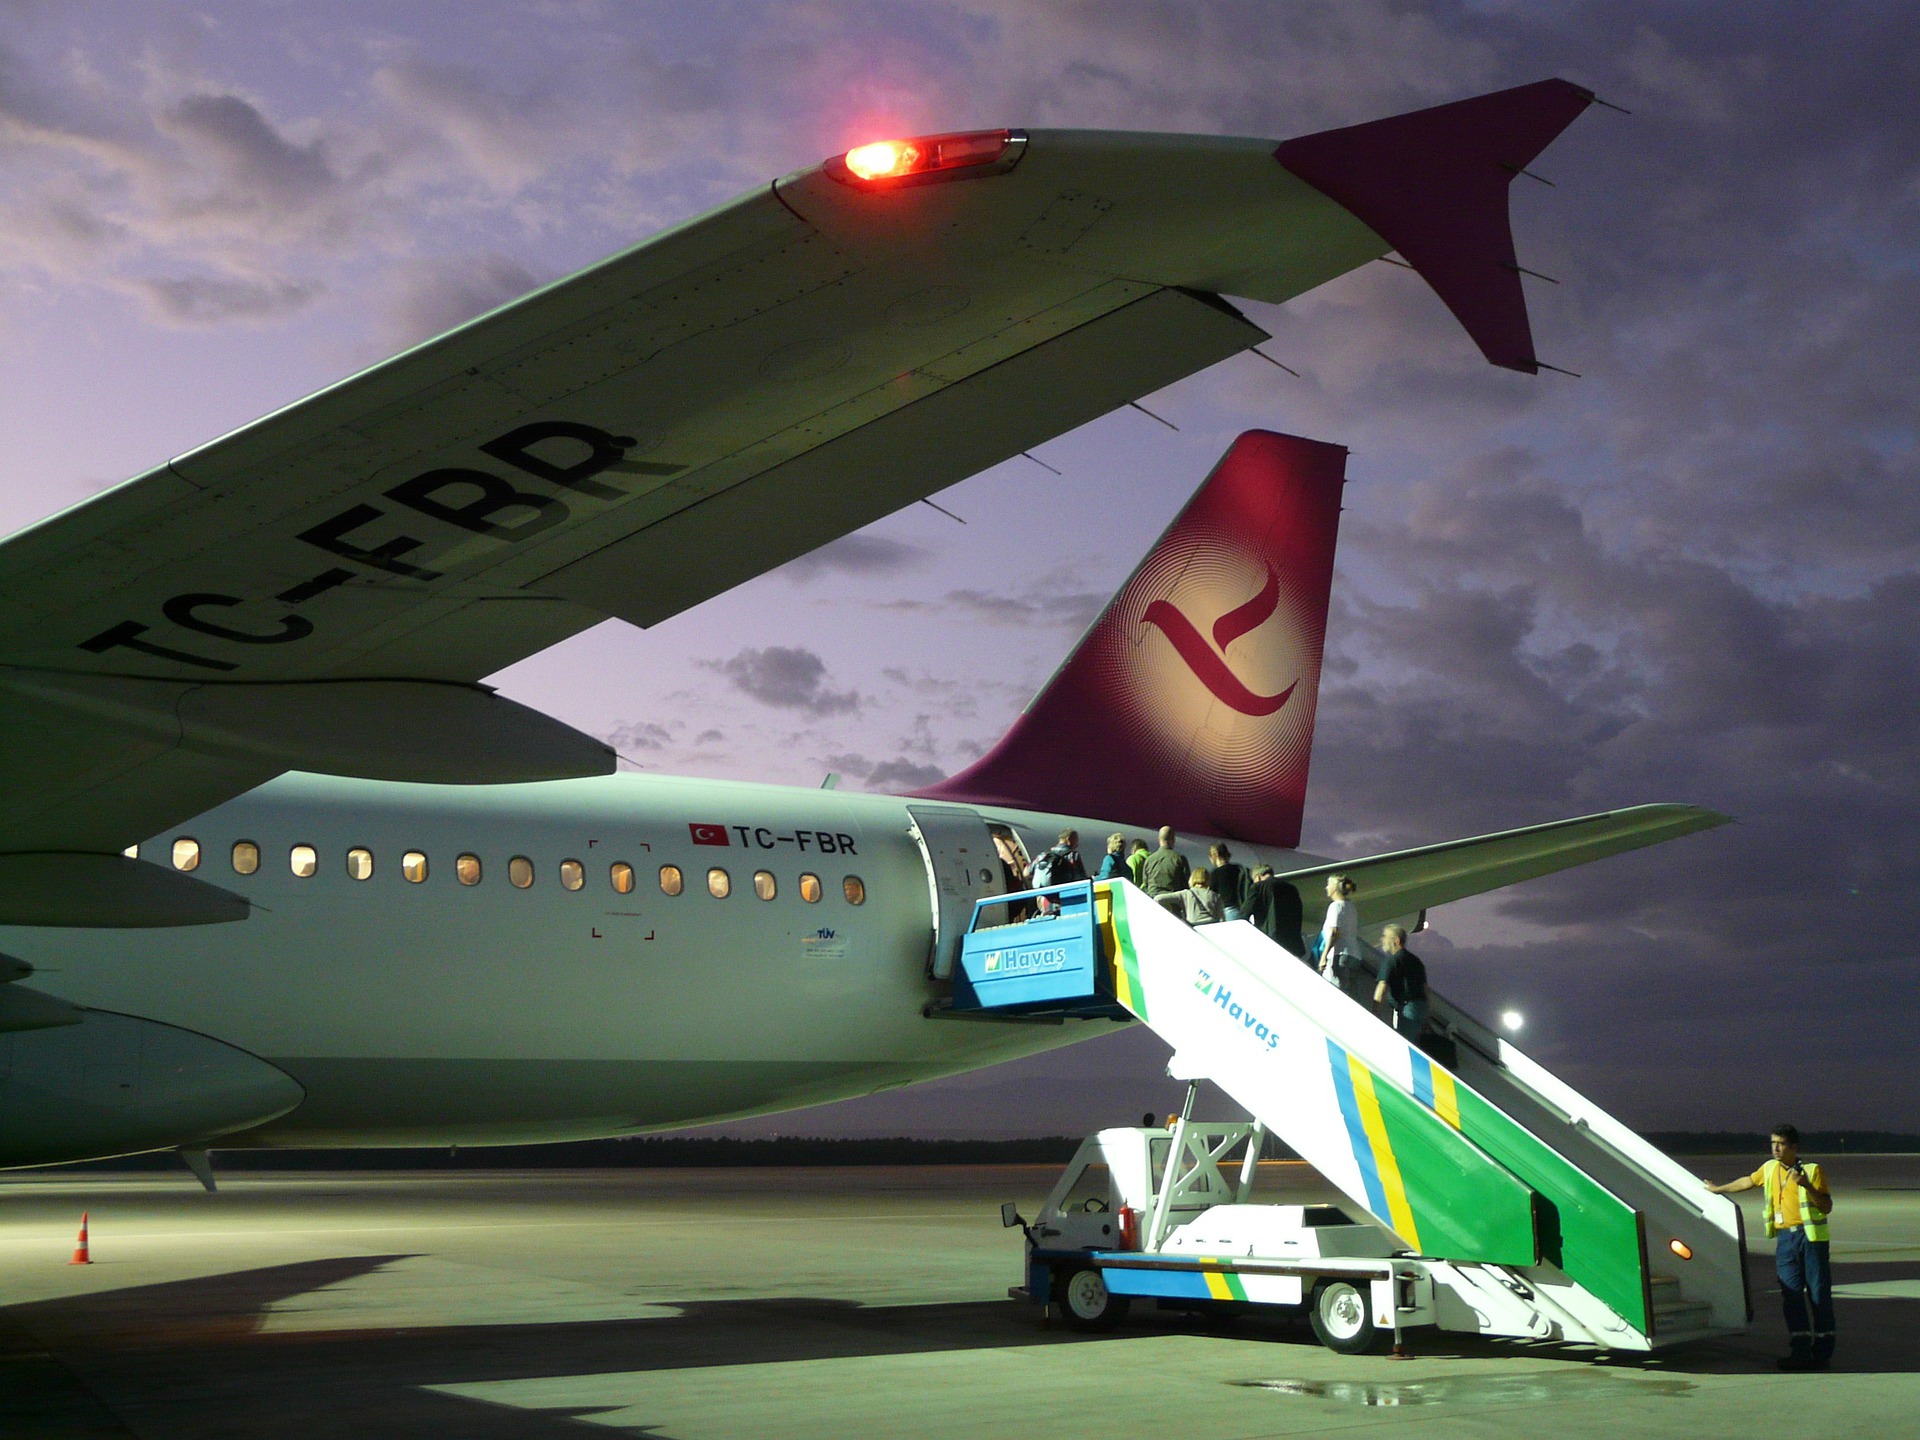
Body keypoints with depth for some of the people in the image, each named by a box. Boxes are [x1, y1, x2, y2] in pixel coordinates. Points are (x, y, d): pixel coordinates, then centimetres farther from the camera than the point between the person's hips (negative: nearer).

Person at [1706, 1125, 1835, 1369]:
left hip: (1810, 1236, -5)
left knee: (1819, 1294, -3)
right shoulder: (1770, 1169, 14)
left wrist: (1806, 1186, -21)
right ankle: (1800, 1351, 2)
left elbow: (1826, 1207, -7)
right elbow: (1748, 1181, 32)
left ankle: (1822, 1351, 2)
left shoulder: (1812, 1169, -4)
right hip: (1785, 1238, 5)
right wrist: (1718, 1190, 42)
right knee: (1791, 1295, 0)